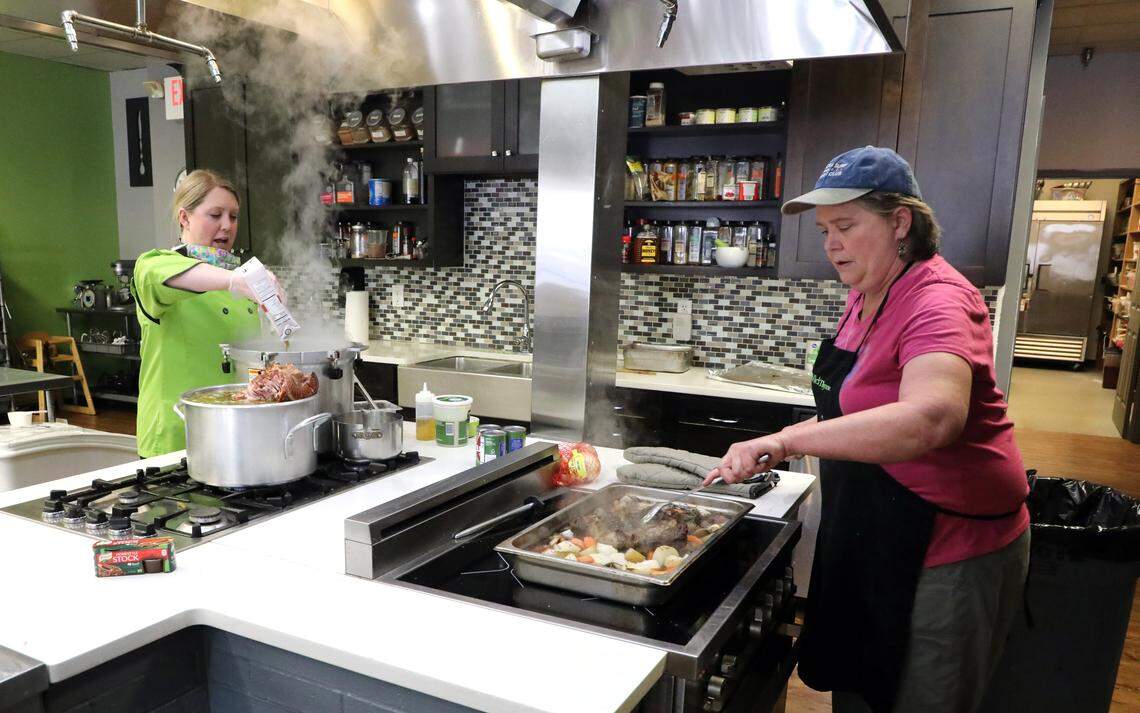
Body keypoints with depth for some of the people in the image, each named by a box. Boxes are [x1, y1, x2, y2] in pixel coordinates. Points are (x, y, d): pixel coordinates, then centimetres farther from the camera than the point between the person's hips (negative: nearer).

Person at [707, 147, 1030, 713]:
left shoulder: (936, 301, -23)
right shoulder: (865, 297, 6)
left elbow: (931, 418, -43)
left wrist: (785, 440, -45)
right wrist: (788, 440, 6)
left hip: (947, 552, -9)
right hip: (869, 538, 9)